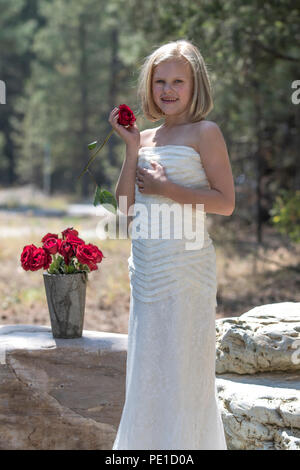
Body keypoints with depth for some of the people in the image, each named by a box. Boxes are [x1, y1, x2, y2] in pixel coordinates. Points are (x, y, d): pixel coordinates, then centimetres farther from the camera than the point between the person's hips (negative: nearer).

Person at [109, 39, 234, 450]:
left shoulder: (204, 133, -2)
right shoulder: (145, 138, 14)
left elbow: (225, 202, -9)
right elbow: (126, 205, 6)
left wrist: (167, 189, -13)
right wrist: (132, 149, -1)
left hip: (186, 263, -6)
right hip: (145, 264, 6)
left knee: (182, 365, -2)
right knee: (147, 366, 12)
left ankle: (185, 444, 10)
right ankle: (147, 445, 23)